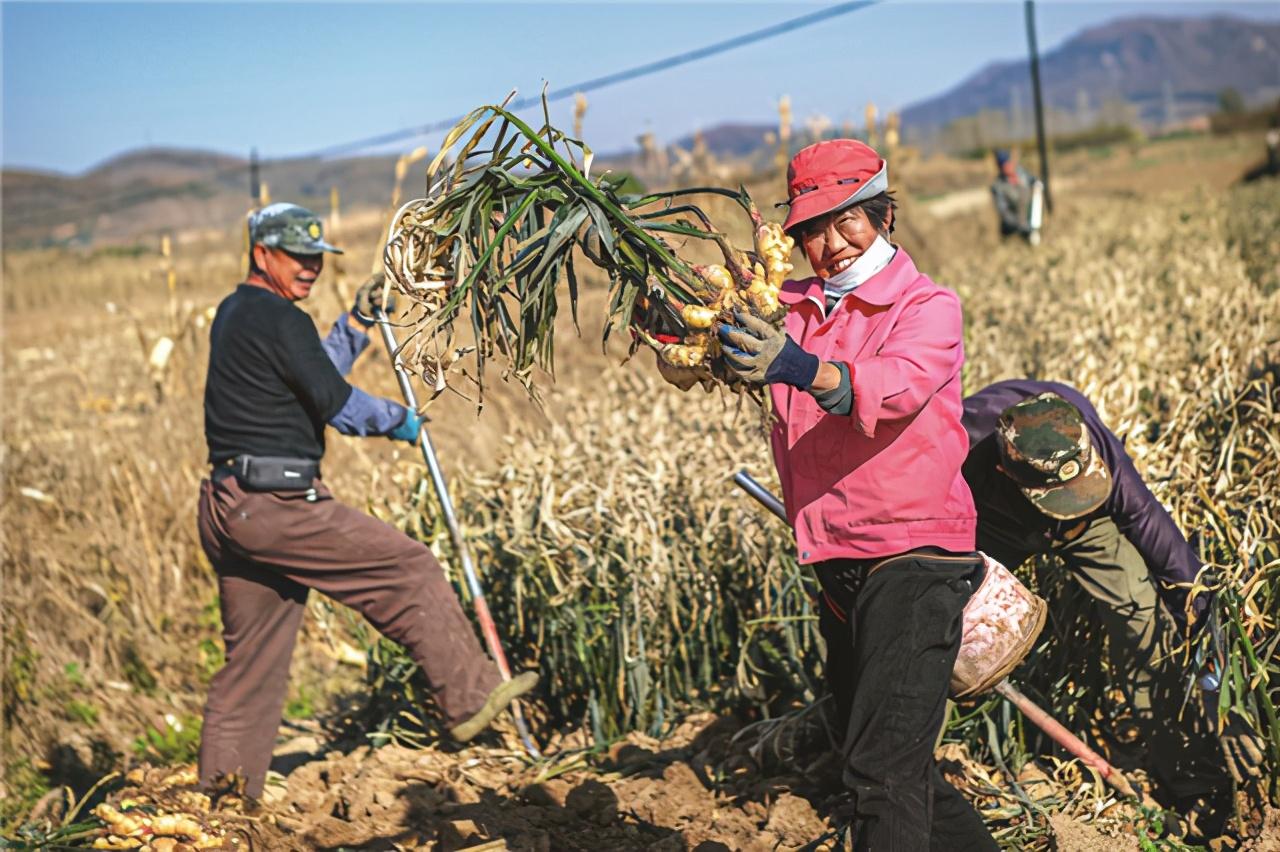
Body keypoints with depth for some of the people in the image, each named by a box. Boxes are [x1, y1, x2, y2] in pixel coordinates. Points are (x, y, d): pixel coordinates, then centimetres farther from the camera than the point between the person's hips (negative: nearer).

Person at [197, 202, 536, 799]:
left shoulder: (233, 313, 20)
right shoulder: (276, 318, -10)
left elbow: (313, 375, 29)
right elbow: (335, 402, -11)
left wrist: (358, 322, 25)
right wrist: (397, 420, 5)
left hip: (227, 512, 10)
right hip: (275, 506, -10)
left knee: (252, 660, 13)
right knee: (408, 569, -3)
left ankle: (220, 790, 15)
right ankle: (469, 699, 2)